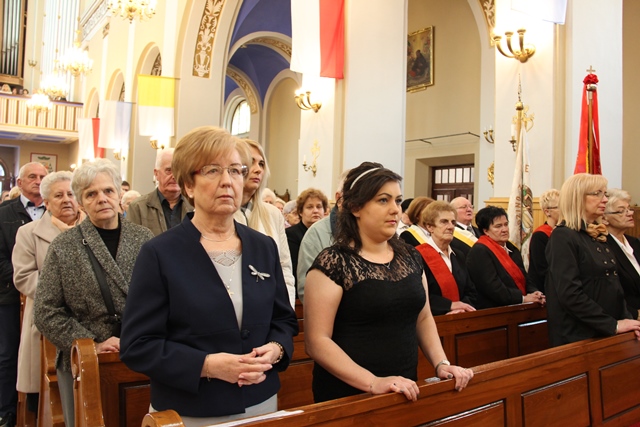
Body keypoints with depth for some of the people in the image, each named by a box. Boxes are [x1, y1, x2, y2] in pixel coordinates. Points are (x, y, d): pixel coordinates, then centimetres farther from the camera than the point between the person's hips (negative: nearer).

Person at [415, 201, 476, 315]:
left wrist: (462, 307, -6)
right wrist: (450, 305, -15)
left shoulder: (459, 256, 15)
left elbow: (471, 291, 13)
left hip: (459, 317, 5)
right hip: (432, 319, -4)